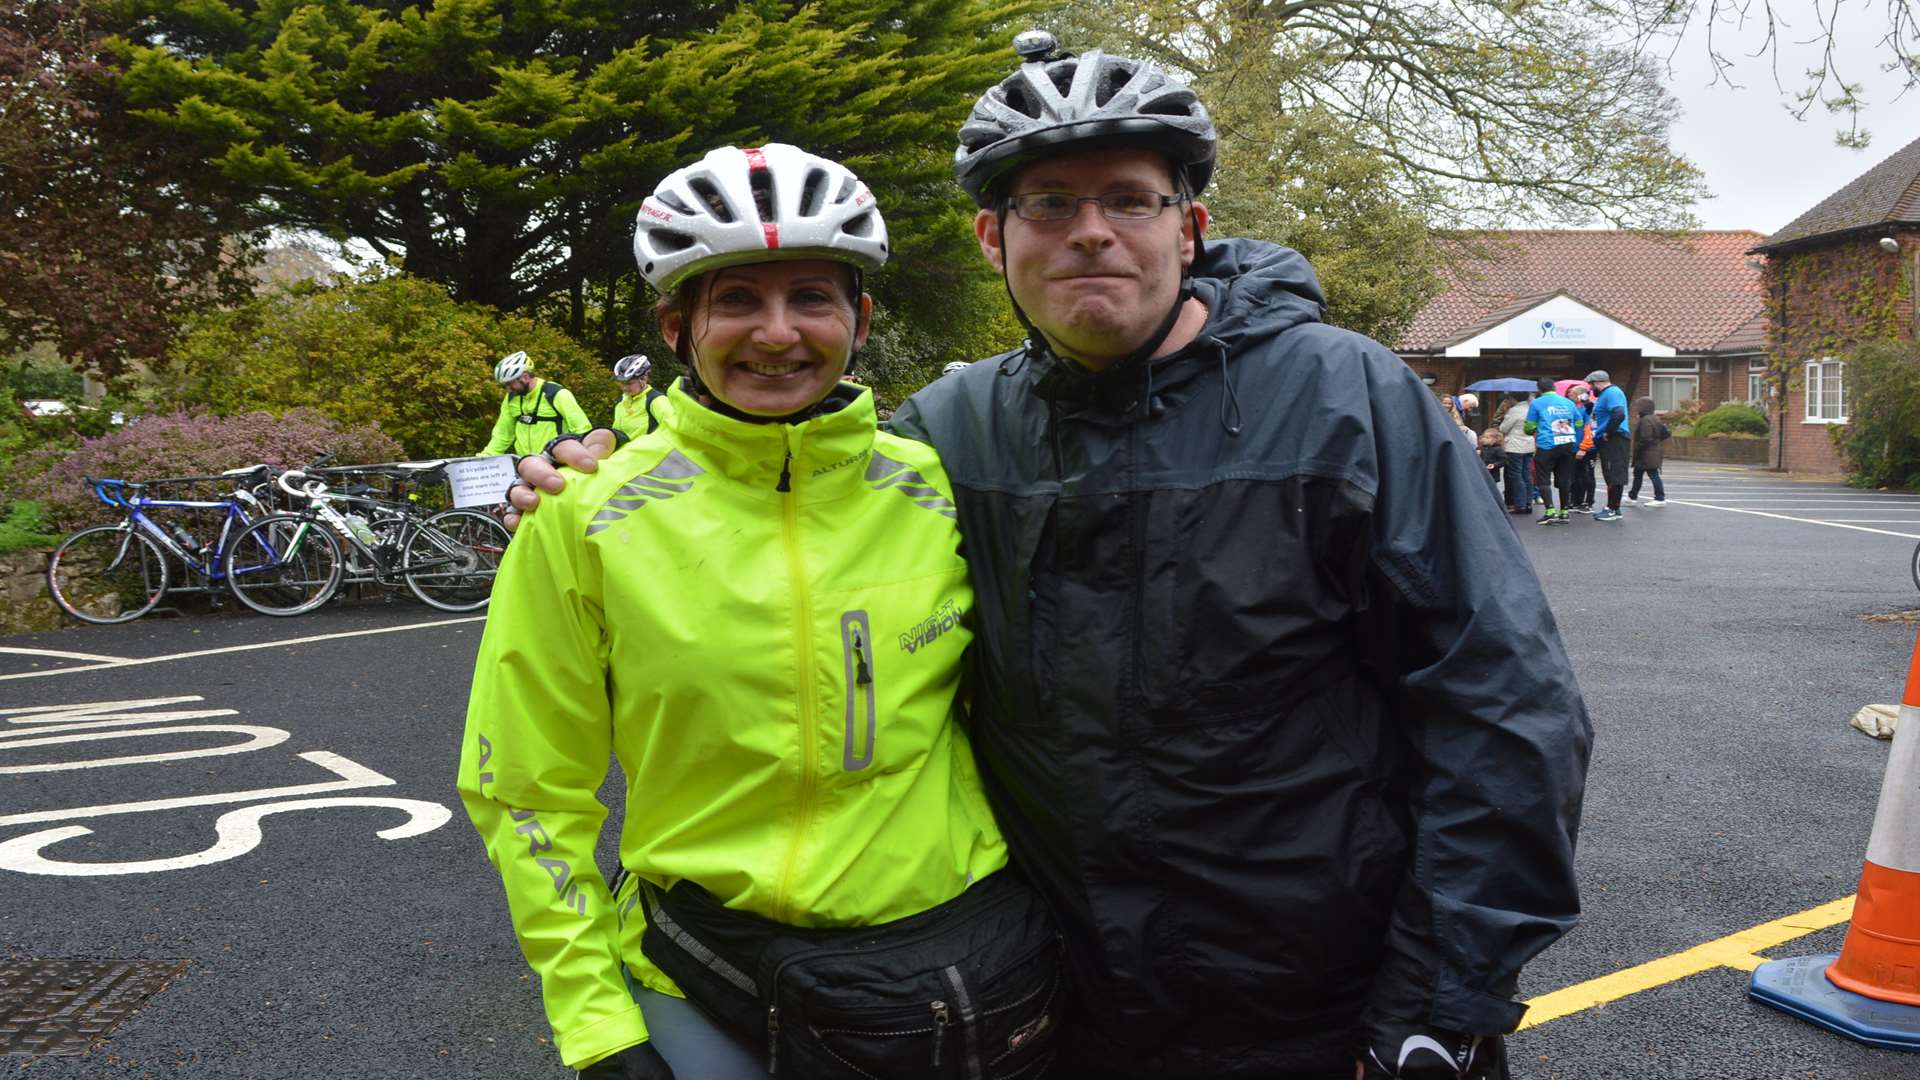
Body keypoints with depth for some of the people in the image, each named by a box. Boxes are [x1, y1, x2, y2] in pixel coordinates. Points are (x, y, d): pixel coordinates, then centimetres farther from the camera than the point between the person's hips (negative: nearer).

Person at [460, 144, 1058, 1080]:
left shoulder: (934, 492, -4)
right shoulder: (587, 519, -9)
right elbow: (532, 790, -2)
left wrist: (1037, 909, 7)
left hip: (953, 957, 2)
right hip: (704, 992, -1)